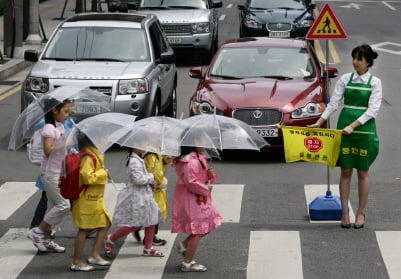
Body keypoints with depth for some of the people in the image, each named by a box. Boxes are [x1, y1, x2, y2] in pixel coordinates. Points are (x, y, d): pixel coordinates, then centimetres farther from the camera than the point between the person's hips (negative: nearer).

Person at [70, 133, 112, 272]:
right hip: (87, 199, -11)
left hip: (95, 198, 11)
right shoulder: (87, 158, -20)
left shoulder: (94, 155, 12)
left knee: (105, 224, 14)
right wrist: (103, 173, -17)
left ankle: (95, 255, 17)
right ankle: (76, 262, 4)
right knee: (85, 229, -4)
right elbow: (87, 177, -28)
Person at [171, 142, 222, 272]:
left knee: (207, 226, 15)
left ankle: (183, 245, 21)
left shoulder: (199, 158, 12)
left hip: (199, 199, 10)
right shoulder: (191, 162, -22)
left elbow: (202, 177, 20)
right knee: (197, 231, -3)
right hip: (191, 201, -10)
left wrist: (211, 175, -2)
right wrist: (206, 189, -16)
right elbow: (190, 182, -28)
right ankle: (187, 263, 6)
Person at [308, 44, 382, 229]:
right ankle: (345, 212, 10)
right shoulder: (345, 79, 4)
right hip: (344, 128, 2)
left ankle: (361, 213, 14)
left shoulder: (374, 82, -2)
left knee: (363, 172, 5)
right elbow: (334, 103, 3)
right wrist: (319, 122, -7)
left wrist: (353, 126, -18)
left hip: (364, 128, -2)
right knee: (345, 171, 4)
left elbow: (372, 110, -9)